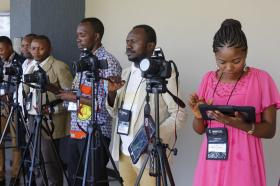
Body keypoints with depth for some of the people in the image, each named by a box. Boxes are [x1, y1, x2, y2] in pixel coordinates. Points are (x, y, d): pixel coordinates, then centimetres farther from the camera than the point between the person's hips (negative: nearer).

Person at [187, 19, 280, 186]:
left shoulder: (262, 79, -7)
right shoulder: (209, 79, 4)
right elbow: (200, 129, 7)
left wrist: (243, 125, -23)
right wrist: (199, 116, -14)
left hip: (244, 164, -3)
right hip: (212, 163, 3)